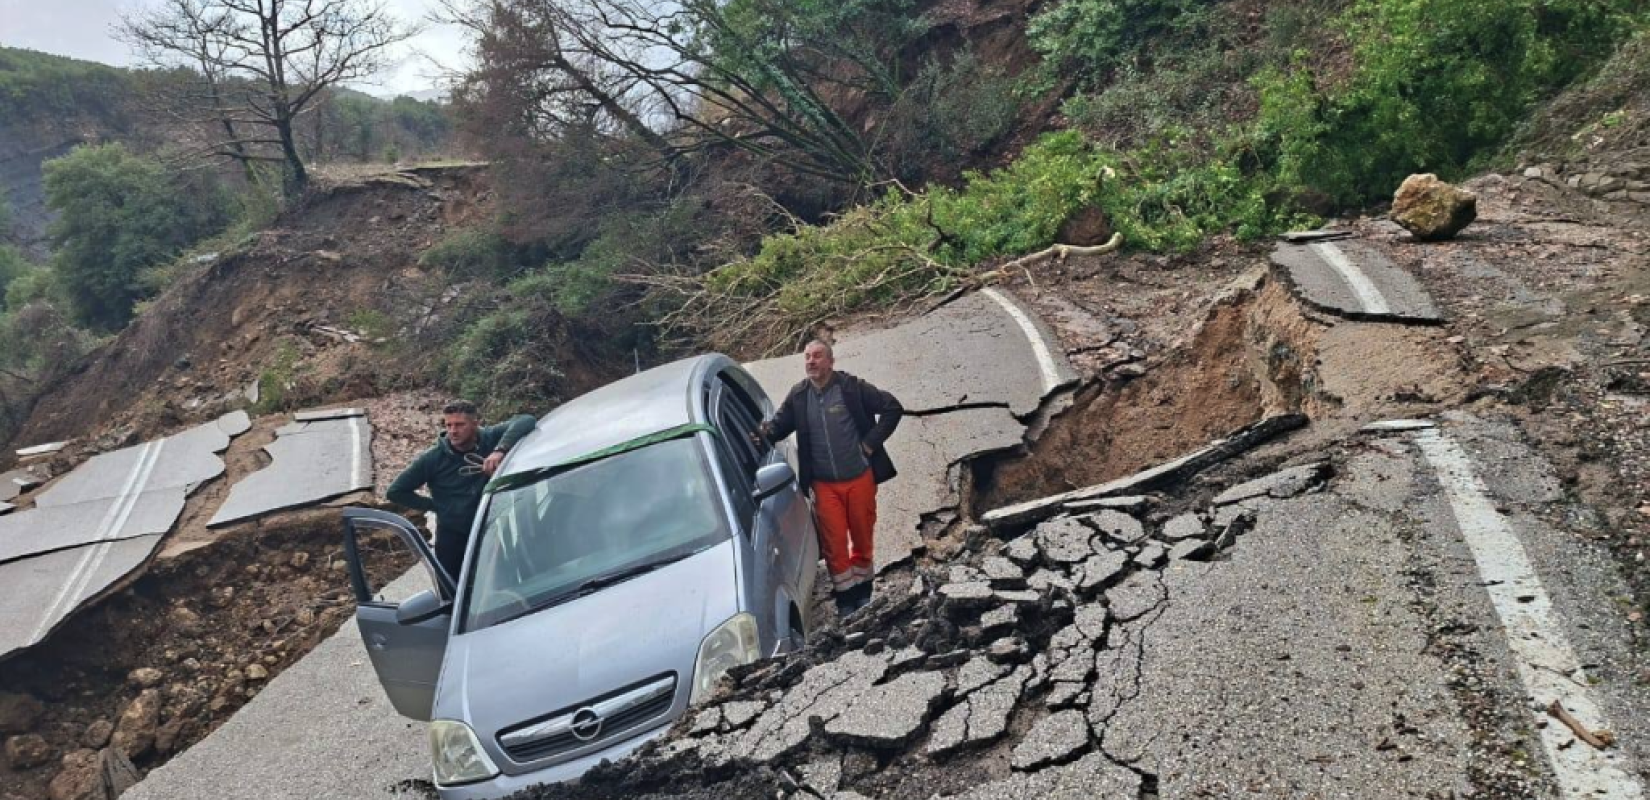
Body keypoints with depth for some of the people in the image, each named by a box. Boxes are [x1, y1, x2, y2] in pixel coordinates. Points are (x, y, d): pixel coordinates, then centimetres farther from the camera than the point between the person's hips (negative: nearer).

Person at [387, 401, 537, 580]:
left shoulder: (490, 439, -11)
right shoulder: (433, 458, -9)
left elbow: (527, 421, -26)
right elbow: (396, 491, 0)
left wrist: (500, 449, -39)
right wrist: (434, 505, -4)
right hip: (451, 539, 0)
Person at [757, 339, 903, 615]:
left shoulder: (853, 387, -9)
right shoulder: (798, 396, -1)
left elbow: (893, 408, -5)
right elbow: (779, 425, 4)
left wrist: (871, 443, -9)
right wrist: (765, 431, -19)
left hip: (859, 478, -1)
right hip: (824, 484, 1)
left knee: (862, 535, 12)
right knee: (833, 541, 2)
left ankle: (862, 586, 33)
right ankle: (845, 593, 18)